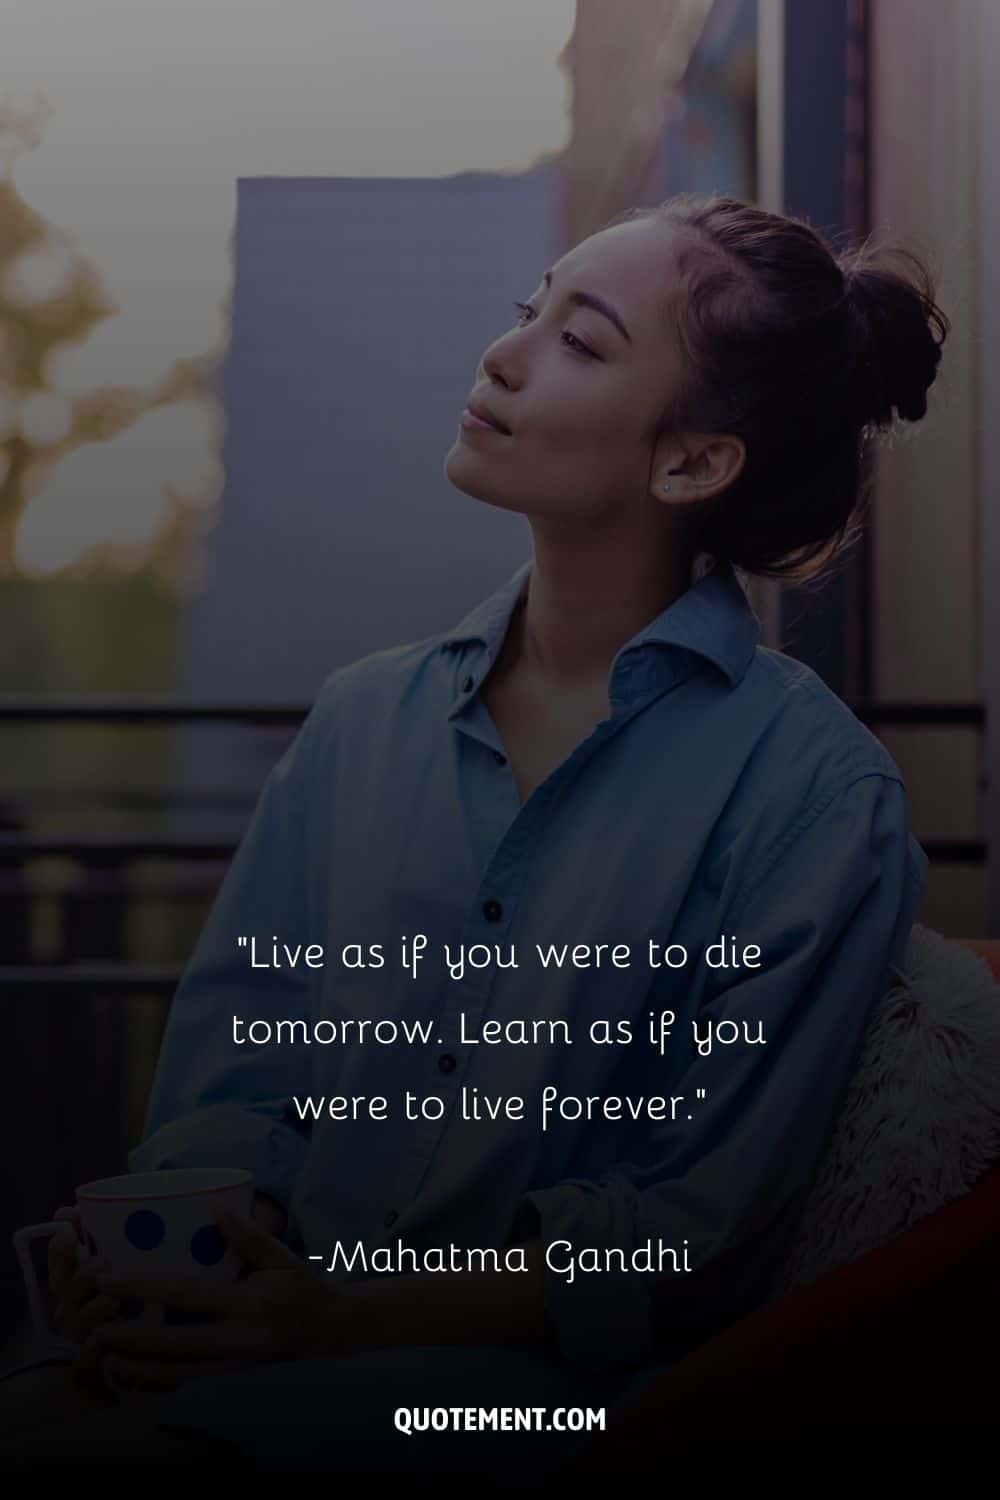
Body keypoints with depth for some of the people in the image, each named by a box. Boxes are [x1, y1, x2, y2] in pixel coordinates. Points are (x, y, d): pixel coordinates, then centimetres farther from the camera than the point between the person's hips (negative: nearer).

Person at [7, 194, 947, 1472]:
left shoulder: (816, 789, -5)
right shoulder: (363, 720, 11)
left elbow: (691, 1233, -8)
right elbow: (234, 1069, 8)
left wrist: (351, 1320, -18)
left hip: (555, 1387, -4)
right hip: (288, 1333, 5)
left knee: (172, 1433, -29)